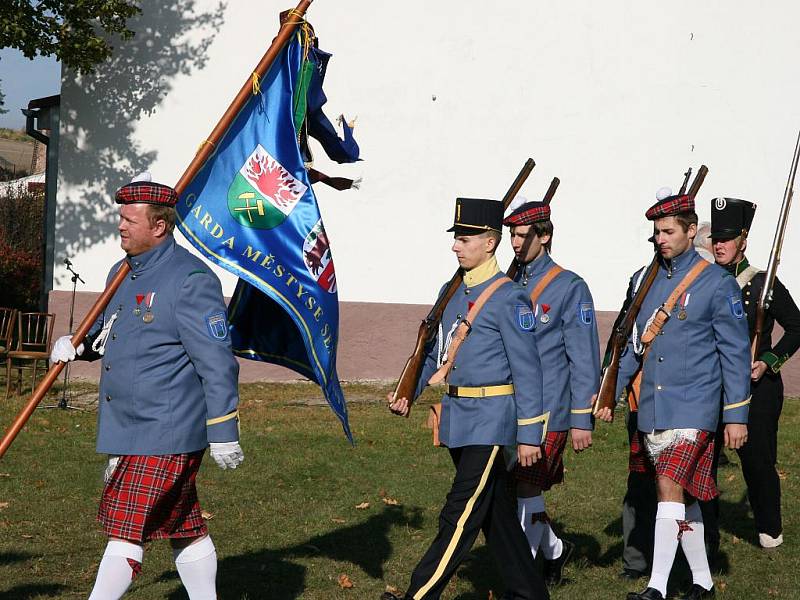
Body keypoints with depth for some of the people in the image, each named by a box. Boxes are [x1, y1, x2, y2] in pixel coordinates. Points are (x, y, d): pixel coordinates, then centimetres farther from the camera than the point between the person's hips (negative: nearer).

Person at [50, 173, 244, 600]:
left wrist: (223, 432, -17)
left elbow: (216, 361, -17)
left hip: (165, 431, -9)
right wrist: (79, 345, 5)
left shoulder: (189, 279, -15)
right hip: (127, 428, 9)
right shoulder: (122, 273, 13)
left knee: (127, 525, -8)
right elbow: (108, 330, 28)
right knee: (184, 526, 16)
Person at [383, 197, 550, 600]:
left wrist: (529, 434, -14)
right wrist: (407, 393, 7)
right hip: (457, 418, 9)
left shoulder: (508, 298, -11)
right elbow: (435, 353, 22)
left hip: (489, 420, -9)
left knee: (460, 517, -8)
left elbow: (527, 370, -12)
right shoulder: (452, 293, 12)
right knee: (495, 512, 15)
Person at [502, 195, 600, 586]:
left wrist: (582, 420, -10)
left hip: (546, 415, -6)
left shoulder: (570, 287, -5)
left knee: (524, 493, -6)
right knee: (521, 492, 11)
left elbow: (584, 359, -6)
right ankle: (553, 549, 34)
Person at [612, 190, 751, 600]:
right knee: (684, 496, 13)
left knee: (670, 489, -15)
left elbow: (735, 353, -5)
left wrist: (736, 415, -8)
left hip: (692, 408, -6)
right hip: (650, 409, 6)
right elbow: (633, 345, 17)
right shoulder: (642, 281, 11)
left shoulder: (717, 283, -5)